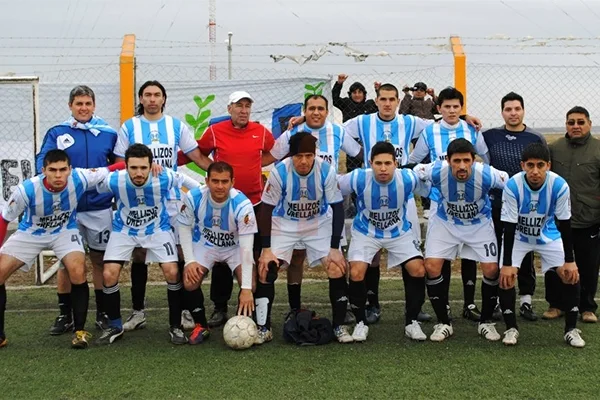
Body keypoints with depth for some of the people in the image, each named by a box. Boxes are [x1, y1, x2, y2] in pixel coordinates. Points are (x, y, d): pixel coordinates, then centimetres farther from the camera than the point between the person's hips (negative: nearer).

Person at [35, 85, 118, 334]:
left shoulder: (108, 133, 5)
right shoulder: (56, 133, 3)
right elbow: (42, 161, -7)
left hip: (100, 207, 0)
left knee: (100, 259, 7)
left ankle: (102, 313, 17)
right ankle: (65, 316, 14)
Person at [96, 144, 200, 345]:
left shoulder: (164, 178, -28)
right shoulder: (114, 181, -28)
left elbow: (197, 186, -8)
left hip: (158, 229, -1)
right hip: (124, 230, 1)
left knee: (172, 272, -16)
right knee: (109, 275, -12)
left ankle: (175, 326, 4)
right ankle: (115, 326, 12)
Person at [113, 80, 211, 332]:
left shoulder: (176, 126, 7)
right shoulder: (129, 127, 6)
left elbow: (197, 156, 6)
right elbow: (120, 163, 7)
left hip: (171, 199, 0)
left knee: (179, 252, -4)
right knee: (139, 254, 4)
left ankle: (183, 310, 7)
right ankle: (138, 312, 14)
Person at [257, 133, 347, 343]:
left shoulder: (326, 171, -24)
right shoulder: (279, 172, -25)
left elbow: (337, 209, -15)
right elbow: (266, 210, -16)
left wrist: (335, 248, -17)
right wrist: (266, 249, -17)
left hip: (319, 223, 0)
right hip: (284, 224, 0)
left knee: (337, 268, -13)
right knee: (266, 268, -13)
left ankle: (339, 326, 3)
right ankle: (263, 328, 1)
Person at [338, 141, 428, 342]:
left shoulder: (407, 178, -25)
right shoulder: (359, 178, -28)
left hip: (399, 232, 1)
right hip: (365, 232, -1)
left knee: (418, 271, -14)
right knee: (356, 273, -20)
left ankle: (411, 322, 7)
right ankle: (361, 323, 4)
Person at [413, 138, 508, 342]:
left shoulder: (486, 174, -32)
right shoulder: (437, 171, -31)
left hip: (479, 223, 0)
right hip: (444, 222, 1)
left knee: (492, 269, -11)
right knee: (431, 266, -13)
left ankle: (486, 322, 12)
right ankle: (443, 323, 4)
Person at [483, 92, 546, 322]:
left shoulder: (537, 139, 2)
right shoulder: (490, 136, 1)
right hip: (497, 206, 0)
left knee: (526, 255, 4)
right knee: (498, 254, 6)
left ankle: (526, 301, 13)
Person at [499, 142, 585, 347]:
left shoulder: (559, 186, -28)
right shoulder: (512, 186, -30)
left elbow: (564, 224, -17)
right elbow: (509, 227, -24)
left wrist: (569, 261, -15)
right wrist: (507, 264, -24)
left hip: (548, 235, 1)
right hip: (518, 235, -1)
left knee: (571, 275, -11)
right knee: (505, 276, -17)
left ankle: (571, 329, 5)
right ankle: (511, 328, 2)